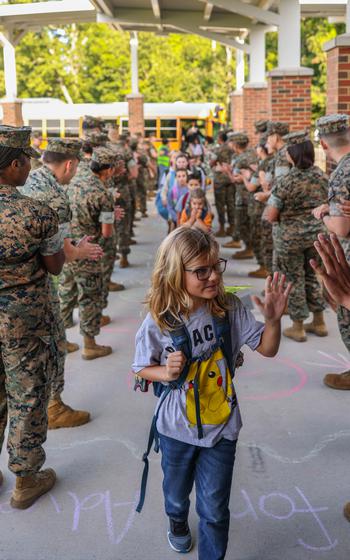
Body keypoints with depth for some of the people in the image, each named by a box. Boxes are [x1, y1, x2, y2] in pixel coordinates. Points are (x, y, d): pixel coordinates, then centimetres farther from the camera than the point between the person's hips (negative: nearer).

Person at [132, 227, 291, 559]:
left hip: (221, 427, 0)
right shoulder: (158, 322, -19)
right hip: (177, 429, 1)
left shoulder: (229, 309, -16)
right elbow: (142, 368, -5)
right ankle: (178, 521, 63)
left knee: (214, 510, 8)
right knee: (177, 493, 28)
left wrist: (273, 320, -28)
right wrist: (166, 373, -26)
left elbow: (267, 349, -9)